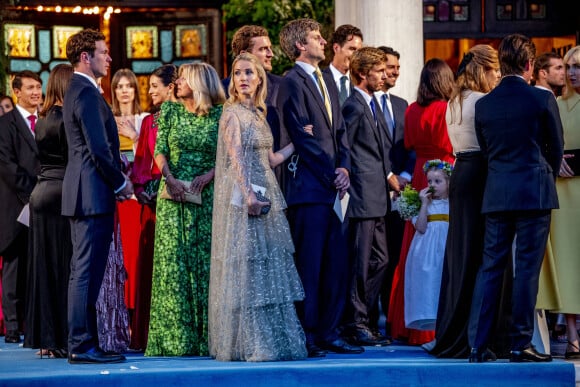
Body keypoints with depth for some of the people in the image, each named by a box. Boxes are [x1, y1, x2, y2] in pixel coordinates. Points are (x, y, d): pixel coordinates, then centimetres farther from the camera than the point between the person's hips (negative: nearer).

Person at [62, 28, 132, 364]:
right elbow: (99, 148, -19)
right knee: (88, 271, -9)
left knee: (84, 271, 12)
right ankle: (82, 346, -8)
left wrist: (117, 181, 15)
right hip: (93, 194, -11)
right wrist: (121, 183, -8)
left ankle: (83, 343, 16)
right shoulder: (87, 93, -14)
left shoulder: (77, 91, 18)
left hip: (83, 193, 11)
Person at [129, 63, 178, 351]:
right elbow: (141, 163, 16)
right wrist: (142, 188, 0)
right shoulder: (150, 121, 16)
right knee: (150, 260, 3)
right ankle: (148, 334, 5)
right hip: (154, 198, 5)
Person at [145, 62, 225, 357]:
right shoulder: (170, 111, 9)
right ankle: (176, 336, 0)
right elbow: (160, 150, 4)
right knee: (173, 260, -2)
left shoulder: (219, 115, 2)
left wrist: (209, 175, -15)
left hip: (207, 196, -2)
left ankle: (207, 335, 1)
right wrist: (169, 179, -11)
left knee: (206, 260, -3)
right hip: (174, 194, 2)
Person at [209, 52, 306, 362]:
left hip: (266, 196, 8)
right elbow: (236, 157, -16)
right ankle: (250, 343, -7)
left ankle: (274, 339, 11)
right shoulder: (232, 112, -6)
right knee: (248, 264, -8)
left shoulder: (259, 114, 16)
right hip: (242, 196, -8)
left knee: (271, 263, 7)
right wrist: (248, 194, -26)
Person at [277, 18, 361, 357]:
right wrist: (331, 174, -11)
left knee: (337, 264, 7)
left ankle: (329, 334, 13)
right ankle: (306, 336, 1)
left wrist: (344, 167, 1)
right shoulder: (292, 82, -7)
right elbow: (302, 135, -12)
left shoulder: (325, 82, 20)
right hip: (309, 187, -8)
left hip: (333, 186, 8)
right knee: (309, 265, -5)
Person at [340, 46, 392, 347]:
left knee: (379, 260, 11)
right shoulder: (354, 106, -12)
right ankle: (355, 325, 2)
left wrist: (389, 174, 13)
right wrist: (347, 184, -13)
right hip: (362, 197, -10)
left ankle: (360, 319, 18)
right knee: (361, 262, -5)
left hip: (377, 197, 10)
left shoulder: (374, 105, 18)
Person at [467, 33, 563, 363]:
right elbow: (557, 148, 3)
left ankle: (478, 344, 3)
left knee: (490, 267, 7)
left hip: (496, 196, 4)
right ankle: (521, 344, 1)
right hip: (535, 193, -4)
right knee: (527, 268, 0)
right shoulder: (543, 100, -6)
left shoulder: (484, 104, 4)